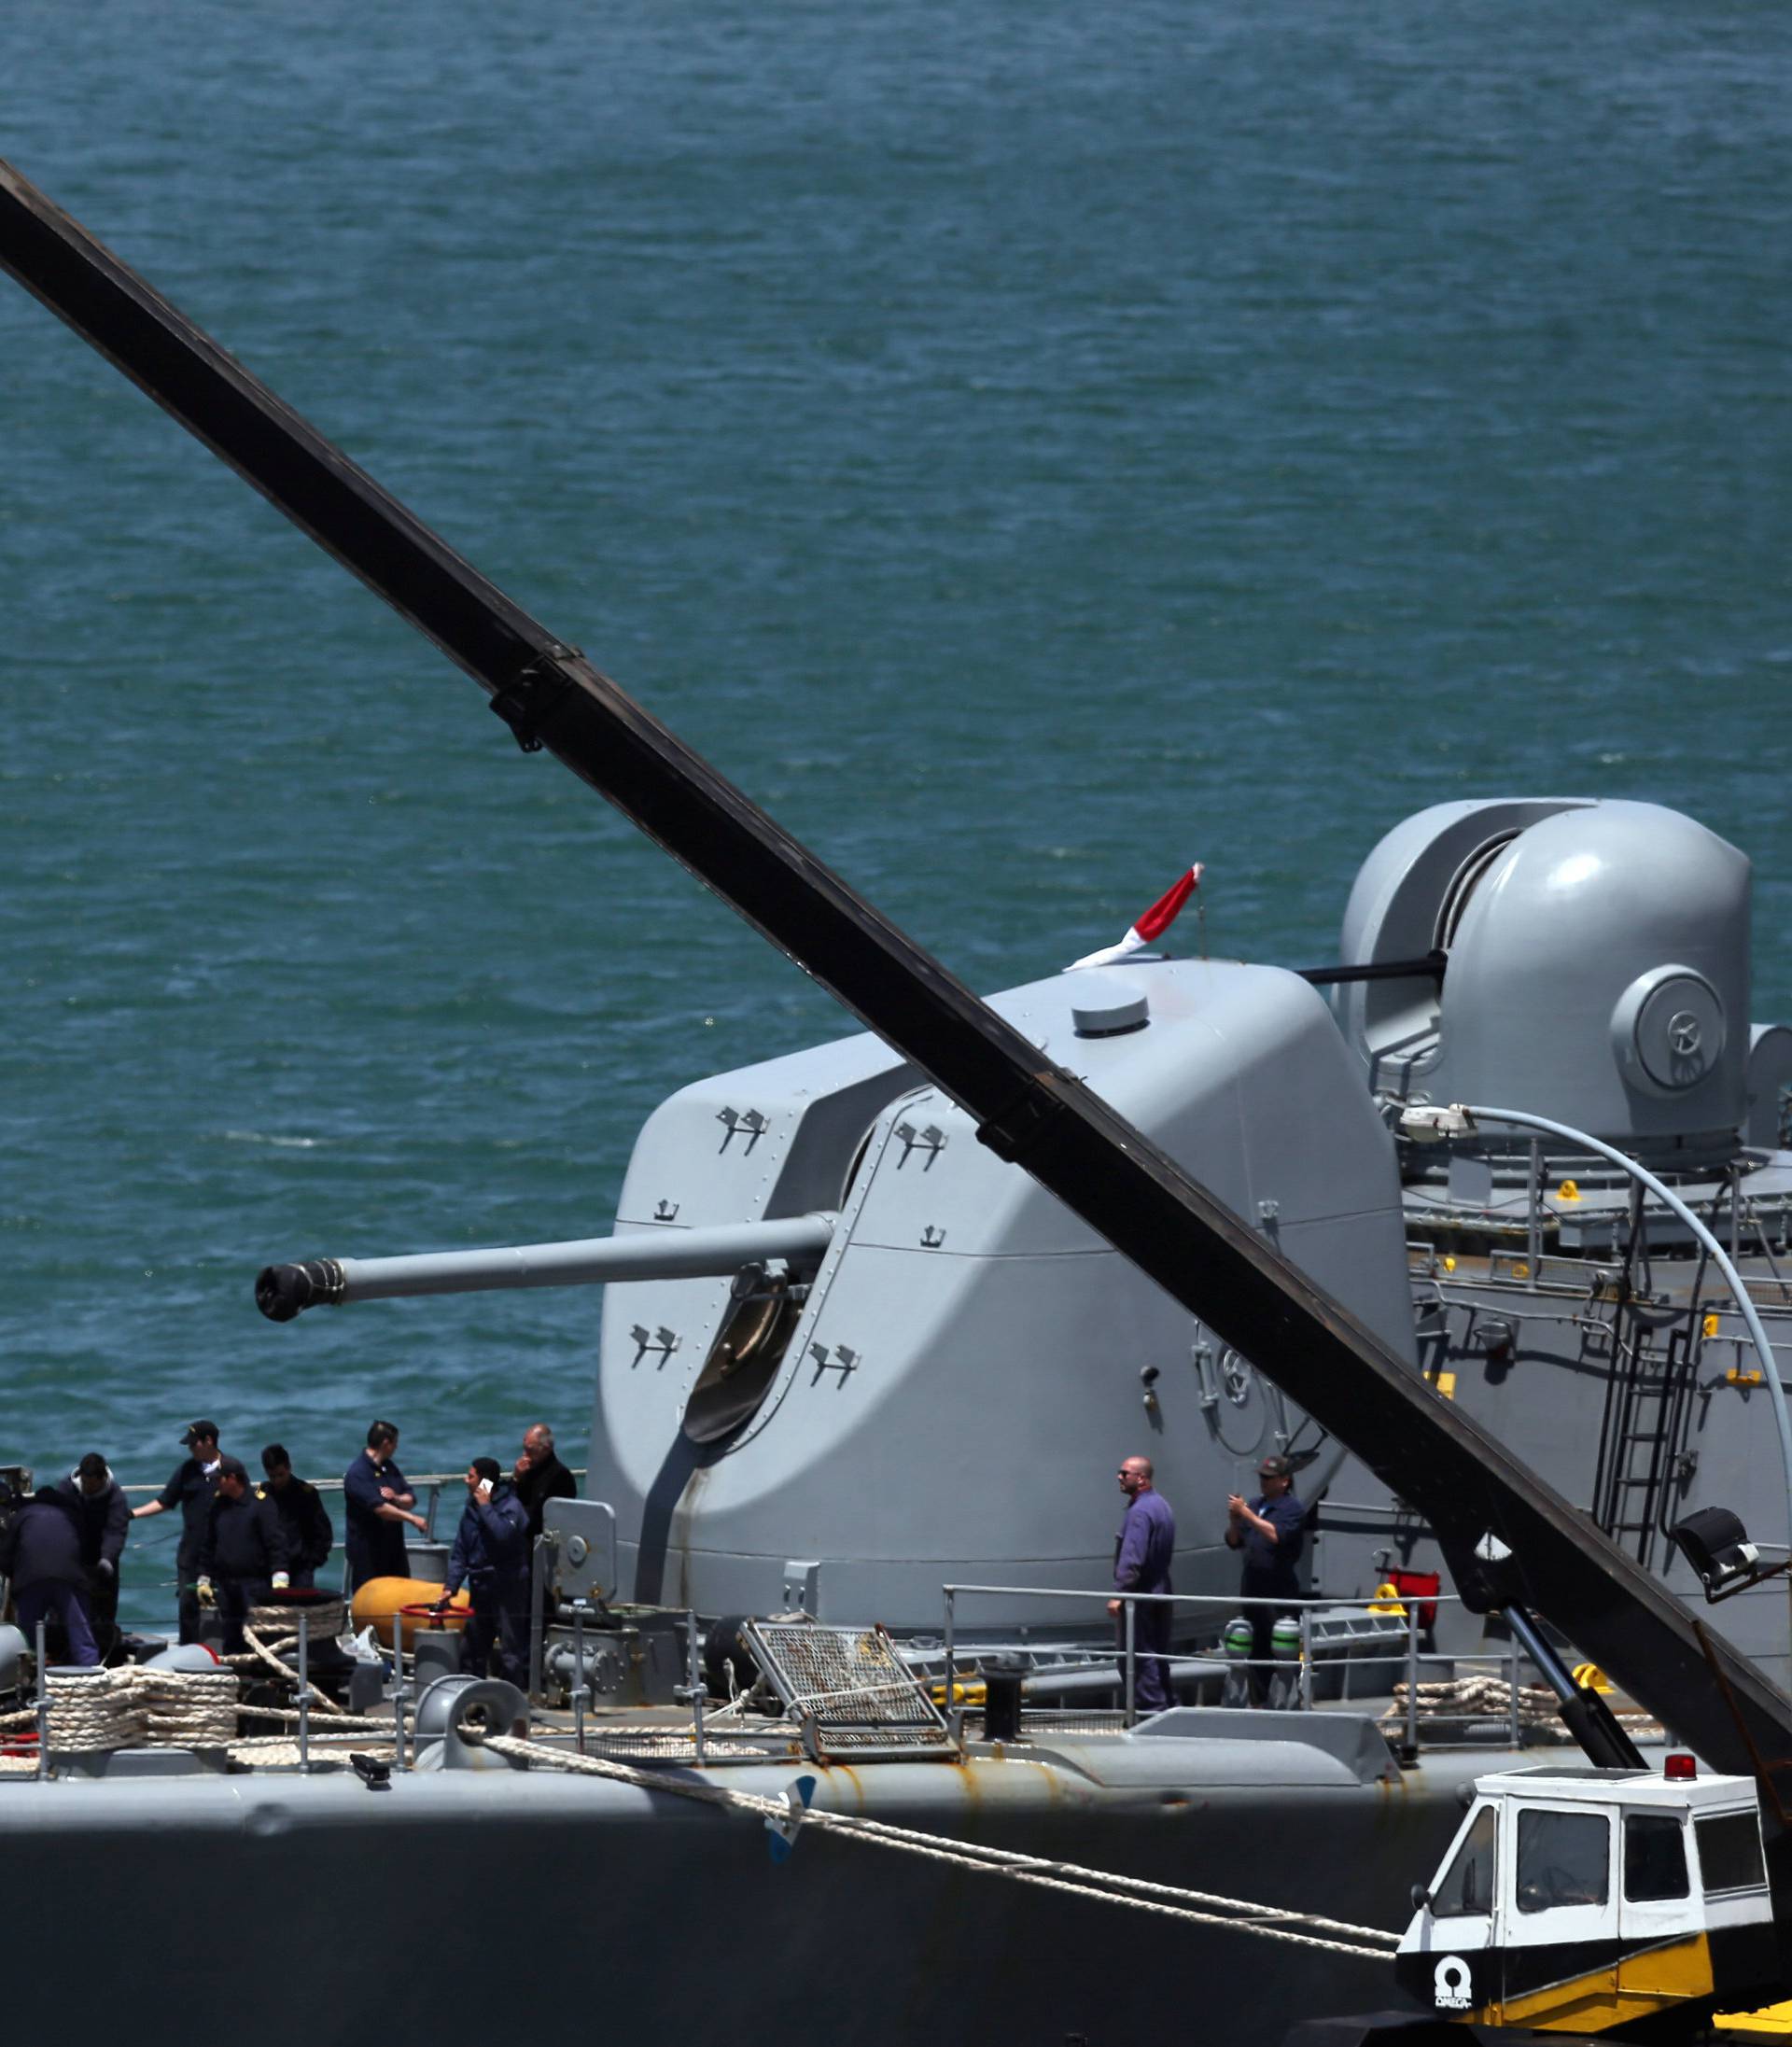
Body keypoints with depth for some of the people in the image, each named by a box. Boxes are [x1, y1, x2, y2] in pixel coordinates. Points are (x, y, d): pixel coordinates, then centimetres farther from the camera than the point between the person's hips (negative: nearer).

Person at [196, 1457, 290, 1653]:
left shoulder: (261, 1504, -6)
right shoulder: (218, 1507, 13)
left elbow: (276, 1542, -10)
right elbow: (208, 1546, 21)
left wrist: (279, 1577, -18)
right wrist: (203, 1580, 19)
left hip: (255, 1583, -6)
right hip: (225, 1584, 6)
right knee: (231, 1637, 7)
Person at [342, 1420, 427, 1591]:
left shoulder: (390, 1468, 10)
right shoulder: (357, 1474, -16)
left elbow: (410, 1500, 10)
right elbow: (379, 1508, -26)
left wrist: (396, 1498, -14)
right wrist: (412, 1519, -27)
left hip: (394, 1547, 7)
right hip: (366, 1550, -7)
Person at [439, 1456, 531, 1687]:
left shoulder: (510, 1506, -10)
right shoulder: (471, 1507, 11)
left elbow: (504, 1534, -31)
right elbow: (459, 1552, 13)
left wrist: (485, 1507, -19)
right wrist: (451, 1586, 4)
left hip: (507, 1591, -8)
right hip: (480, 1588, 8)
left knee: (510, 1651, -7)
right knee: (470, 1650, 12)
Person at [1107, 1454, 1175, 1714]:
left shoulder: (1140, 1512, -17)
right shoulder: (1162, 1505, 14)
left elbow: (1131, 1558, -24)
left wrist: (1119, 1594, -26)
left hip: (1141, 1595, -10)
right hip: (1161, 1590, 10)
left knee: (1139, 1658, -6)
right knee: (1158, 1656, 15)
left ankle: (1149, 1707, -8)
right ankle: (1165, 1707, 19)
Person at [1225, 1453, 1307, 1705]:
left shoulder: (1292, 1509, -6)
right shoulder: (1255, 1505, 15)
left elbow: (1275, 1535, -23)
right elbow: (1233, 1542, 17)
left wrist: (1246, 1513, -22)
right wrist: (1234, 1520, -4)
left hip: (1279, 1590, -7)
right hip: (1252, 1587, 7)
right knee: (1256, 1649, 9)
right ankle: (1260, 1700, 16)